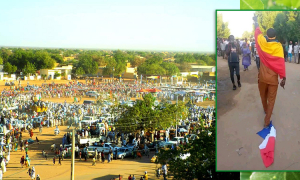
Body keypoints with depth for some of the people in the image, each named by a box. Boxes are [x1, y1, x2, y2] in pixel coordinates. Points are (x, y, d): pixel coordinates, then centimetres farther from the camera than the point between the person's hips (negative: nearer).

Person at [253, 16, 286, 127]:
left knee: (263, 96, 26)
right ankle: (267, 121, 0)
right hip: (273, 78, -3)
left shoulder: (263, 43, -6)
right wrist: (283, 77, -16)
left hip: (262, 77, 3)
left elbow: (258, 33, 13)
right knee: (271, 99, 4)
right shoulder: (278, 46, -13)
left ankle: (265, 110, 50)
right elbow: (281, 62, -18)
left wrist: (256, 22, 31)